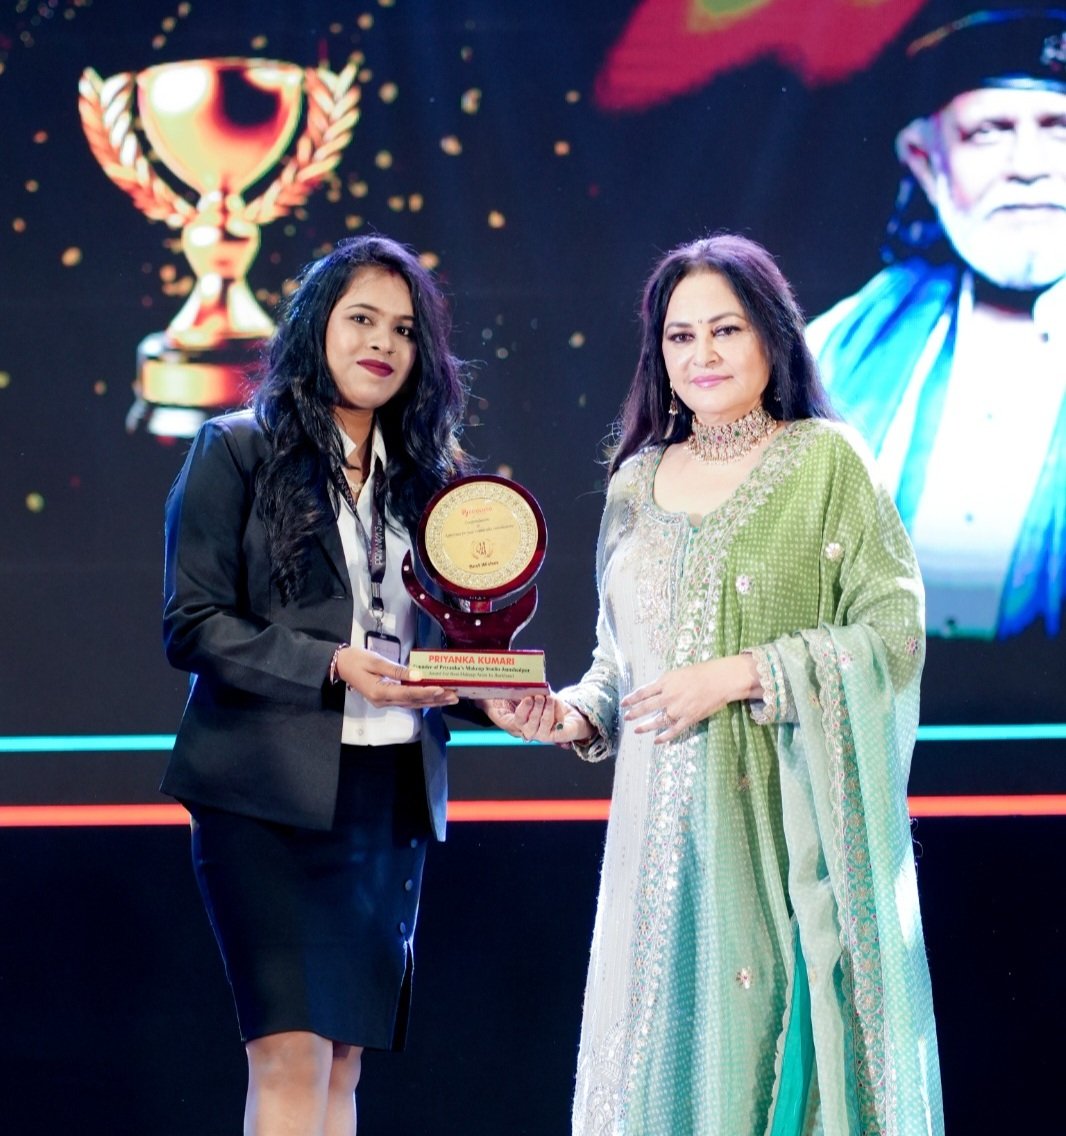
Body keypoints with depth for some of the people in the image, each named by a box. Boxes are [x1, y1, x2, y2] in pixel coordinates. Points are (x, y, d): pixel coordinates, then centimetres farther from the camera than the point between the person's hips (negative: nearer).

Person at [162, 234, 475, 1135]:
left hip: (392, 793, 5)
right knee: (290, 1059, -12)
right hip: (272, 791, -5)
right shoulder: (238, 451, 0)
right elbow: (190, 624, -7)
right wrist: (331, 665, -18)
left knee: (344, 1064, 7)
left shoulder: (428, 471, 15)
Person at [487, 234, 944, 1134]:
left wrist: (736, 676, -14)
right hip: (665, 823, 4)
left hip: (790, 819, -4)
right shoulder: (637, 480, 14)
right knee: (667, 1047, 3)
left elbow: (895, 631, -8)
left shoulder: (826, 461, -2)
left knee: (786, 1030, -5)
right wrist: (572, 715, 0)